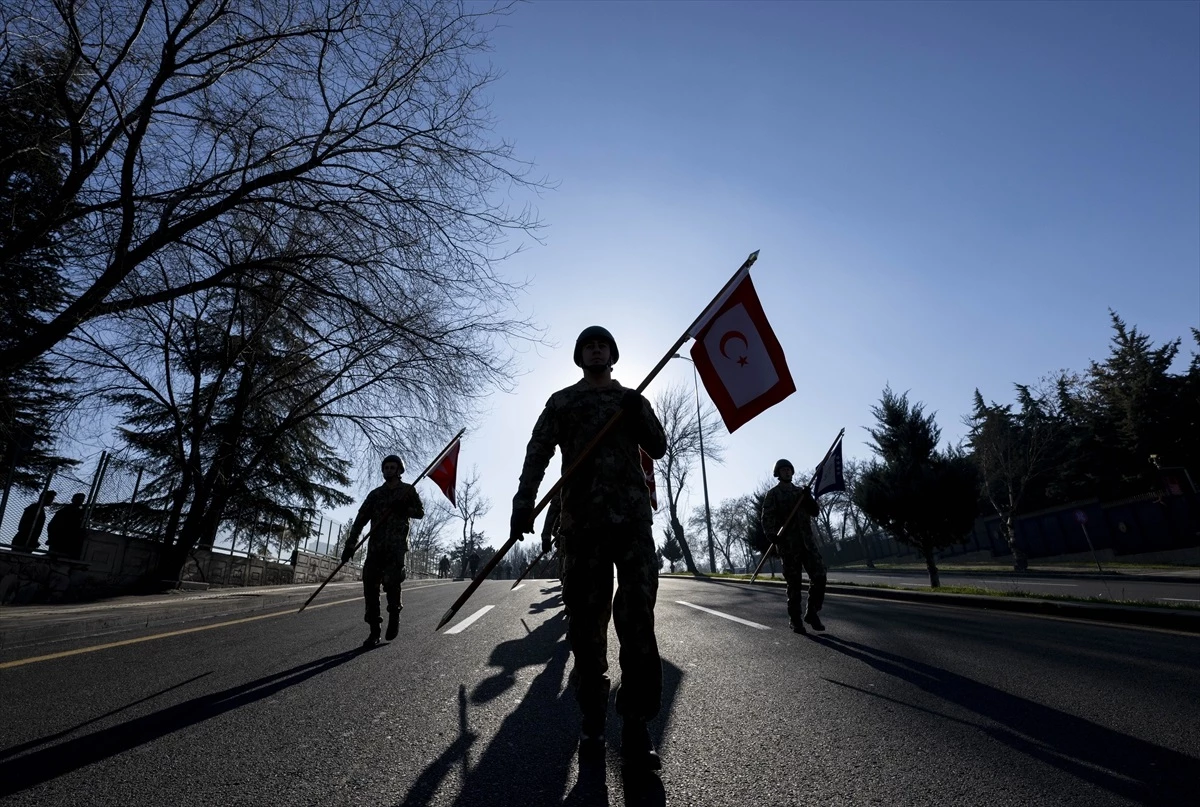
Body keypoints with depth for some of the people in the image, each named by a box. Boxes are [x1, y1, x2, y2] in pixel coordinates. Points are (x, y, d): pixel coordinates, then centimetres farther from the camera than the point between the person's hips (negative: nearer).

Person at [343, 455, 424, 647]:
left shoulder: (408, 490, 9)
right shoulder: (375, 493, 16)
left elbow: (420, 512, 7)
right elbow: (361, 519, 11)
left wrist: (405, 509, -14)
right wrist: (350, 544, 2)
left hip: (396, 545, -3)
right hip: (375, 545, 3)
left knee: (391, 581, -16)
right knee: (370, 585, -5)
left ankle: (394, 614, 12)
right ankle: (374, 631, 3)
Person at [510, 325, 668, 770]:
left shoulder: (633, 399, 17)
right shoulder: (562, 401, 12)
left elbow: (658, 447, 12)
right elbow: (538, 451, 2)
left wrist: (638, 415, -7)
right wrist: (524, 502, -12)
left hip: (633, 515, 1)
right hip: (581, 517, -1)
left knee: (638, 616, -5)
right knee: (586, 617, 4)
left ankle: (636, 725, 5)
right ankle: (592, 720, 18)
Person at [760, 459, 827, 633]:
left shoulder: (801, 491, 19)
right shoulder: (772, 494, 2)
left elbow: (814, 512, 11)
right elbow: (767, 517, -8)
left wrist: (808, 497, -8)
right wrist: (771, 535, -25)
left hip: (807, 540, 4)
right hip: (787, 543, -4)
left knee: (819, 576, -7)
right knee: (794, 583, -1)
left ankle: (811, 612, 12)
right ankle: (796, 621, 10)